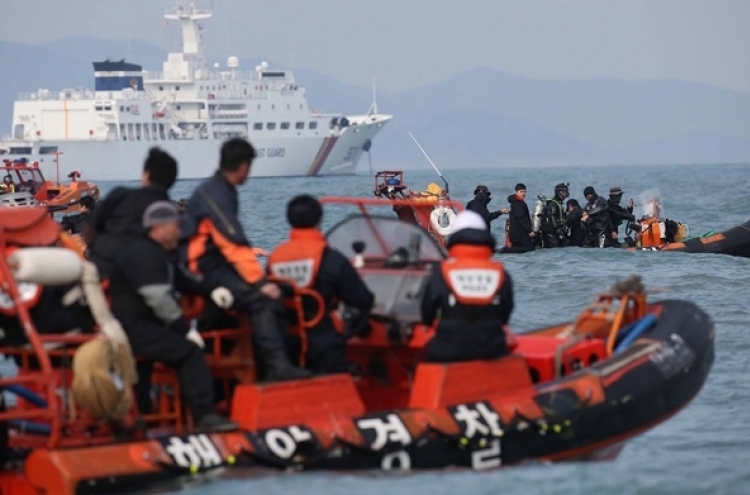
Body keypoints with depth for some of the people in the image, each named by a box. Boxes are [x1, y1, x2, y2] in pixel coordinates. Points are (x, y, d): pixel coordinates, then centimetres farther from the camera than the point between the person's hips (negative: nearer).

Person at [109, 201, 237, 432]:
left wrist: (210, 290, 15)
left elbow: (182, 279, 33)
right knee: (189, 350, -21)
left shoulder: (157, 254, 19)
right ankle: (204, 415, -25)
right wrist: (186, 330, -19)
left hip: (146, 325, 11)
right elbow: (159, 300, -23)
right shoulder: (142, 255, -15)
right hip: (133, 330, -11)